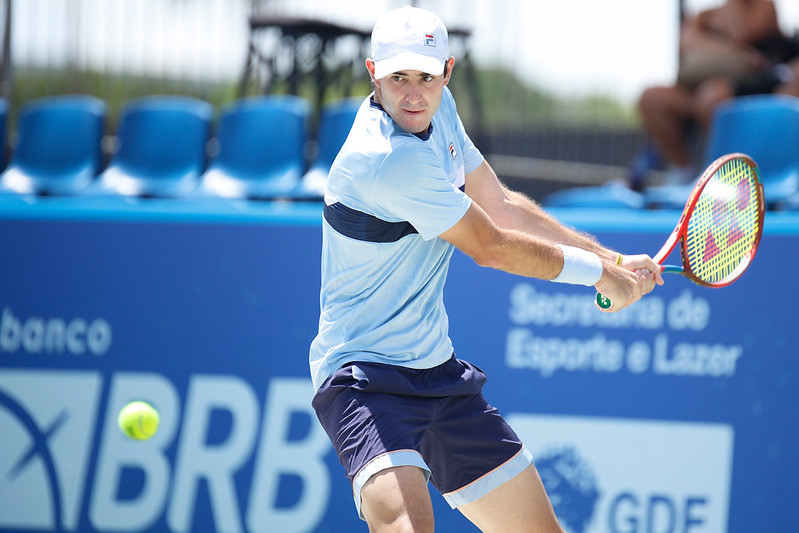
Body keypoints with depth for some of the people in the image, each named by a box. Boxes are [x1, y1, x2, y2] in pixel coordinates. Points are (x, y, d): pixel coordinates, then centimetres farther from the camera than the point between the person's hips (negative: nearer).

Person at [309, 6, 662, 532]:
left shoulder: (440, 110, 3)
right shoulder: (389, 158, -25)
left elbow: (502, 207, 17)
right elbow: (490, 247, -15)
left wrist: (612, 259, 15)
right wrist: (600, 273, -2)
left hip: (438, 370, 9)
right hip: (365, 374, -9)